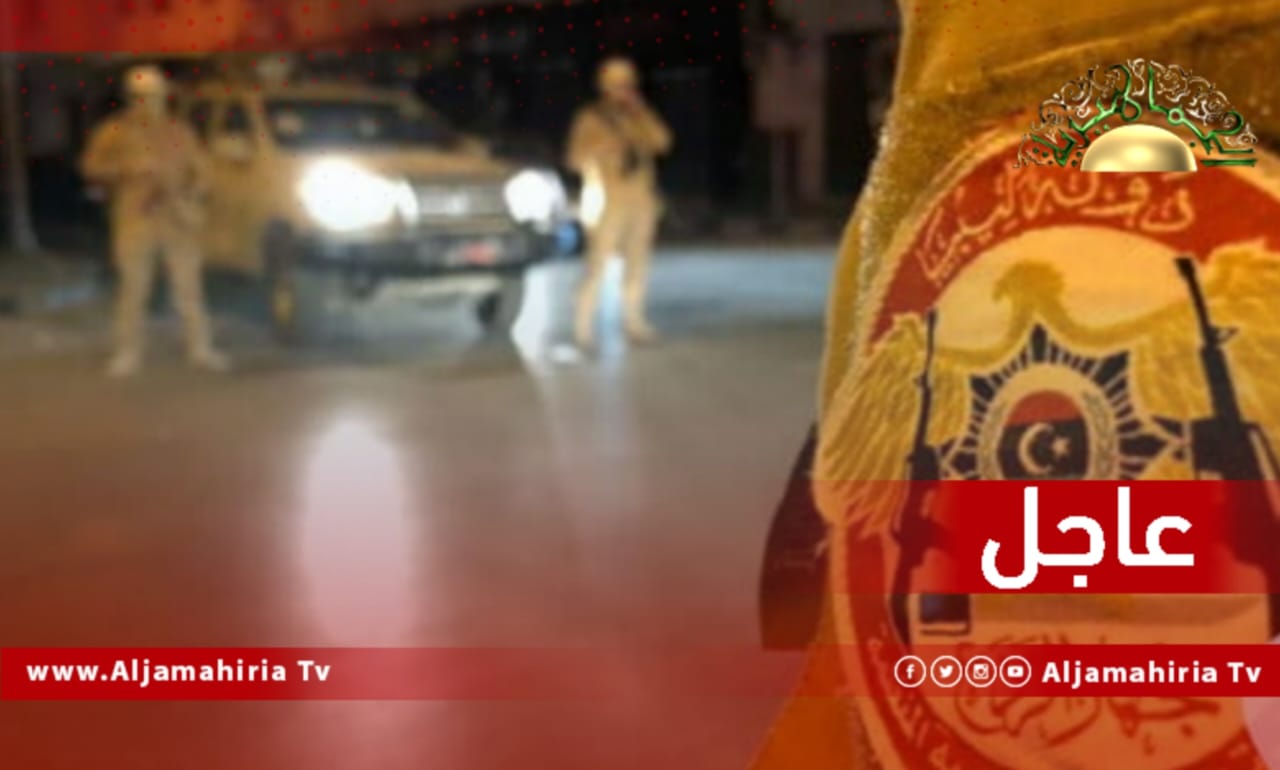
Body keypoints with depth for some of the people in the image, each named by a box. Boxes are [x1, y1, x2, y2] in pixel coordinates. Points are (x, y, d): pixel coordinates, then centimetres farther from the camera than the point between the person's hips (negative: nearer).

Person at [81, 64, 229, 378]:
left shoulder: (180, 132, 13)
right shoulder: (115, 132, 7)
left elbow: (200, 171, 14)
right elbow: (91, 167, 2)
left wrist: (191, 201, -3)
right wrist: (127, 168, -12)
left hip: (179, 220, 2)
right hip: (135, 220, -2)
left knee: (189, 286, 1)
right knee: (133, 288, -3)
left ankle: (201, 349, 8)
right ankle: (128, 354, 3)